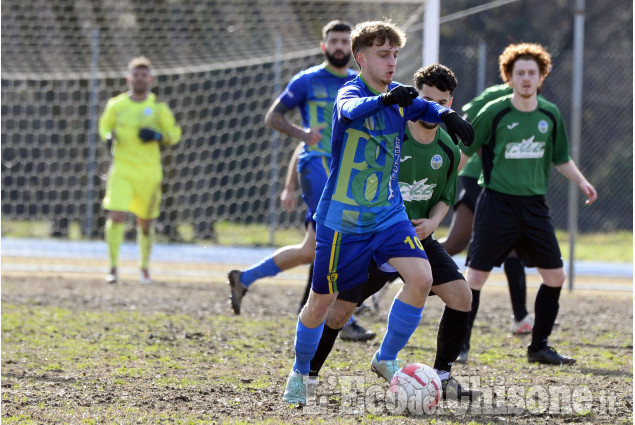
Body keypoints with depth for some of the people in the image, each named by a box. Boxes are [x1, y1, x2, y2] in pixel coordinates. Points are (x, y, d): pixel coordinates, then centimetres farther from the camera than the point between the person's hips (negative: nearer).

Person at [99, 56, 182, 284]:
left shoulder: (158, 107, 2)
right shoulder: (116, 105, 3)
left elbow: (174, 134, 7)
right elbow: (104, 126, 18)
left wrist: (157, 136, -13)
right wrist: (108, 137, -4)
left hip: (149, 172, 1)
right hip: (122, 169, -1)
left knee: (145, 222, 9)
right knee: (116, 216, -17)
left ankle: (144, 266, 30)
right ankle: (113, 268, -11)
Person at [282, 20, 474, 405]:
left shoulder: (399, 96, 4)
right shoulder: (351, 91, -15)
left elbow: (425, 107, 12)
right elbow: (350, 110, -36)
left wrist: (446, 114, -14)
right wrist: (385, 99, -59)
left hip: (389, 214, 5)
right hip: (342, 218, -5)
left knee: (421, 277, -16)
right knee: (322, 300, 5)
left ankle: (386, 359, 1)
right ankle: (300, 373, 29)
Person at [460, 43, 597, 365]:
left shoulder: (550, 115, 7)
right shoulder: (494, 113, -7)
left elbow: (561, 159, 18)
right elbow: (465, 152, 0)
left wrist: (581, 182, 4)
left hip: (534, 205, 5)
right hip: (497, 203, -5)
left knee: (555, 276, 4)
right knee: (476, 276, -6)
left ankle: (539, 348, 16)